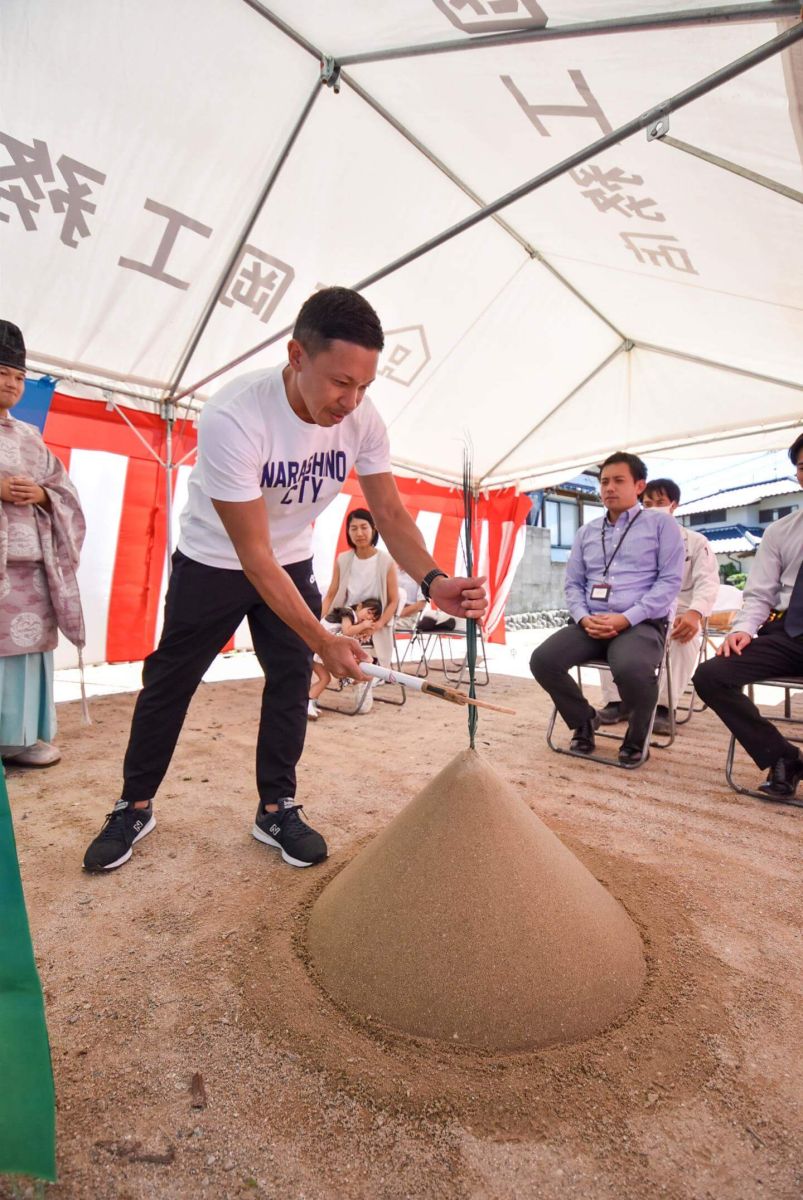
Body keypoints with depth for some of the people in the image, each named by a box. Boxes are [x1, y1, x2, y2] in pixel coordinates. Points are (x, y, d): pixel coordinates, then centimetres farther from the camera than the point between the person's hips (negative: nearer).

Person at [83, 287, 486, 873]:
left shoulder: (363, 419, -19)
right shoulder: (233, 416, -34)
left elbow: (390, 512, -15)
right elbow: (253, 552, -32)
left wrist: (434, 580, -35)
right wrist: (322, 641, -34)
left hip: (292, 562, 4)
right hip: (213, 562, -3)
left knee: (291, 682, 2)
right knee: (169, 682, 8)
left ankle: (277, 809, 20)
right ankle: (134, 808, 28)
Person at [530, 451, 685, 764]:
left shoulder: (661, 522, 7)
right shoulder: (587, 532, 19)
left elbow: (670, 581, -3)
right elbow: (573, 584, 16)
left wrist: (626, 618, -15)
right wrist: (584, 618, -6)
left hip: (641, 623, -4)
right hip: (589, 624, 4)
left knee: (632, 670, -37)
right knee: (542, 660, -21)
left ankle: (636, 737, -2)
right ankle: (584, 719, 8)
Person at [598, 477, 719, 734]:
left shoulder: (695, 542, 8)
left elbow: (708, 582, -7)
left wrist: (694, 613, -30)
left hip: (678, 616, -2)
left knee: (686, 638, -37)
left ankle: (663, 706, -26)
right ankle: (616, 701, -21)